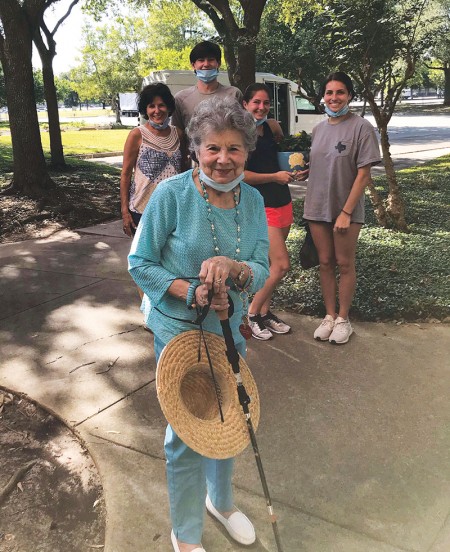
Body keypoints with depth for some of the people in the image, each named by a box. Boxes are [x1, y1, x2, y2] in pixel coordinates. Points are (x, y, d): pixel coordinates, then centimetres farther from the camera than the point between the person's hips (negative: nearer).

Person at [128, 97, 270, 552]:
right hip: (179, 330, -4)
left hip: (228, 327, 5)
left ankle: (221, 500, 52)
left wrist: (233, 267, -29)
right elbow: (140, 263, -12)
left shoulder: (253, 200, -5)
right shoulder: (171, 194, -18)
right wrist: (191, 292, -26)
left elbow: (261, 271, -6)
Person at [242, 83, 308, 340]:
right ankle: (252, 313, 6)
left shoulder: (273, 126, 7)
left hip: (283, 201, 7)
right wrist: (275, 176, -14)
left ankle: (265, 311, 26)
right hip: (260, 205, -7)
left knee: (273, 264, 12)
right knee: (282, 265, -11)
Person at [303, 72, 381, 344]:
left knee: (345, 264, 4)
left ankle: (343, 319, 18)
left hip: (346, 210, -5)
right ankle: (329, 316, 22)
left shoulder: (361, 127, -9)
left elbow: (363, 174, -13)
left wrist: (346, 212, -17)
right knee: (325, 263, 10)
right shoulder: (319, 129, 9)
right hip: (317, 208, 5)